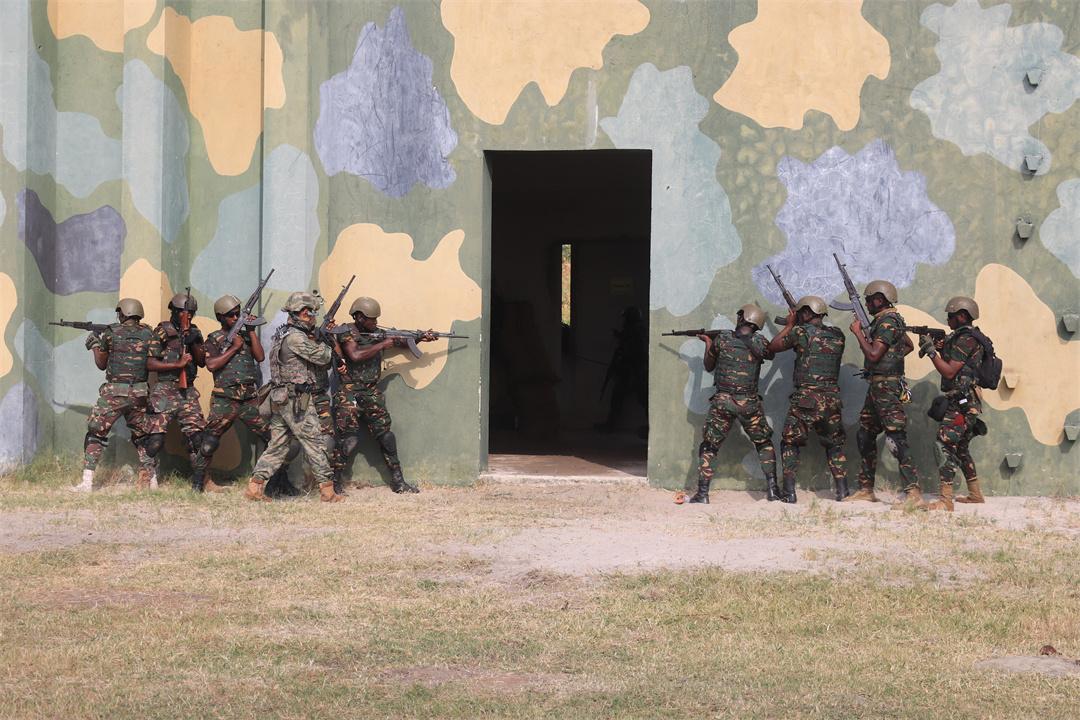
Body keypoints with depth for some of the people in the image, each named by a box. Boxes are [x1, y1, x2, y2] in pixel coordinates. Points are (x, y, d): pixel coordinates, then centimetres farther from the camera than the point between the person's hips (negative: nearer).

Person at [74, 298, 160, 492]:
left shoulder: (110, 333, -4)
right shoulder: (148, 333, 2)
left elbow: (101, 364, 8)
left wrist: (94, 345, 22)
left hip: (114, 393, -3)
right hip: (140, 394, 3)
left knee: (96, 433, 4)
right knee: (142, 435, 20)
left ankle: (87, 482, -4)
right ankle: (151, 479, 21)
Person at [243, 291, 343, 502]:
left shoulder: (281, 334, 16)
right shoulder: (295, 337, -16)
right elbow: (322, 357, -11)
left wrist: (320, 335, 11)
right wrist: (324, 339, 7)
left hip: (279, 399, 9)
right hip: (297, 399, -9)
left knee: (277, 445, 10)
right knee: (315, 444, -3)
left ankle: (254, 486, 5)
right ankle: (328, 491, 0)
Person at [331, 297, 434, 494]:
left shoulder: (378, 333, 10)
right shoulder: (347, 333, -9)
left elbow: (402, 341, 17)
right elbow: (356, 355, -24)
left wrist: (420, 338, -1)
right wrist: (382, 345, -18)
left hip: (371, 395, 6)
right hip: (349, 395, -6)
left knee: (385, 436, 5)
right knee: (350, 442, -8)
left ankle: (398, 482, 12)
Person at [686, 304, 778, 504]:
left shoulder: (722, 339, -3)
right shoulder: (759, 342, -3)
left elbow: (709, 366, 11)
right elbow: (770, 354, 22)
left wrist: (708, 343, 26)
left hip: (722, 401, -1)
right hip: (749, 403, 1)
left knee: (708, 447, 7)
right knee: (764, 444, 17)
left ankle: (702, 493, -2)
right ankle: (772, 489, 11)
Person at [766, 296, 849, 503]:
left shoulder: (801, 332, -5)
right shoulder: (837, 334, 9)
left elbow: (772, 347, 6)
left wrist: (789, 326, 19)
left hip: (806, 398, -4)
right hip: (832, 398, 4)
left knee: (790, 443, 8)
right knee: (834, 445, 19)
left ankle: (789, 493, 0)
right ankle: (842, 491, 11)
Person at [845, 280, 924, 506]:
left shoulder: (887, 322, -15)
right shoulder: (887, 320, 16)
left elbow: (873, 355, -21)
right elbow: (909, 346, 30)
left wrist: (858, 332, -11)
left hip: (886, 388, -11)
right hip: (877, 388, 11)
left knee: (896, 439, -15)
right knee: (865, 437, 16)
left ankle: (915, 494, -21)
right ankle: (866, 490, 24)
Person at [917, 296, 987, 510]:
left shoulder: (966, 340, -15)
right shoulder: (963, 337, 17)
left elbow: (949, 372, -19)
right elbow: (952, 365, 25)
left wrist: (931, 351, -13)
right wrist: (941, 349, 11)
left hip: (961, 404, -11)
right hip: (964, 403, 11)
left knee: (945, 444, -16)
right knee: (960, 448, 20)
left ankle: (945, 500, -22)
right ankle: (975, 494, 29)